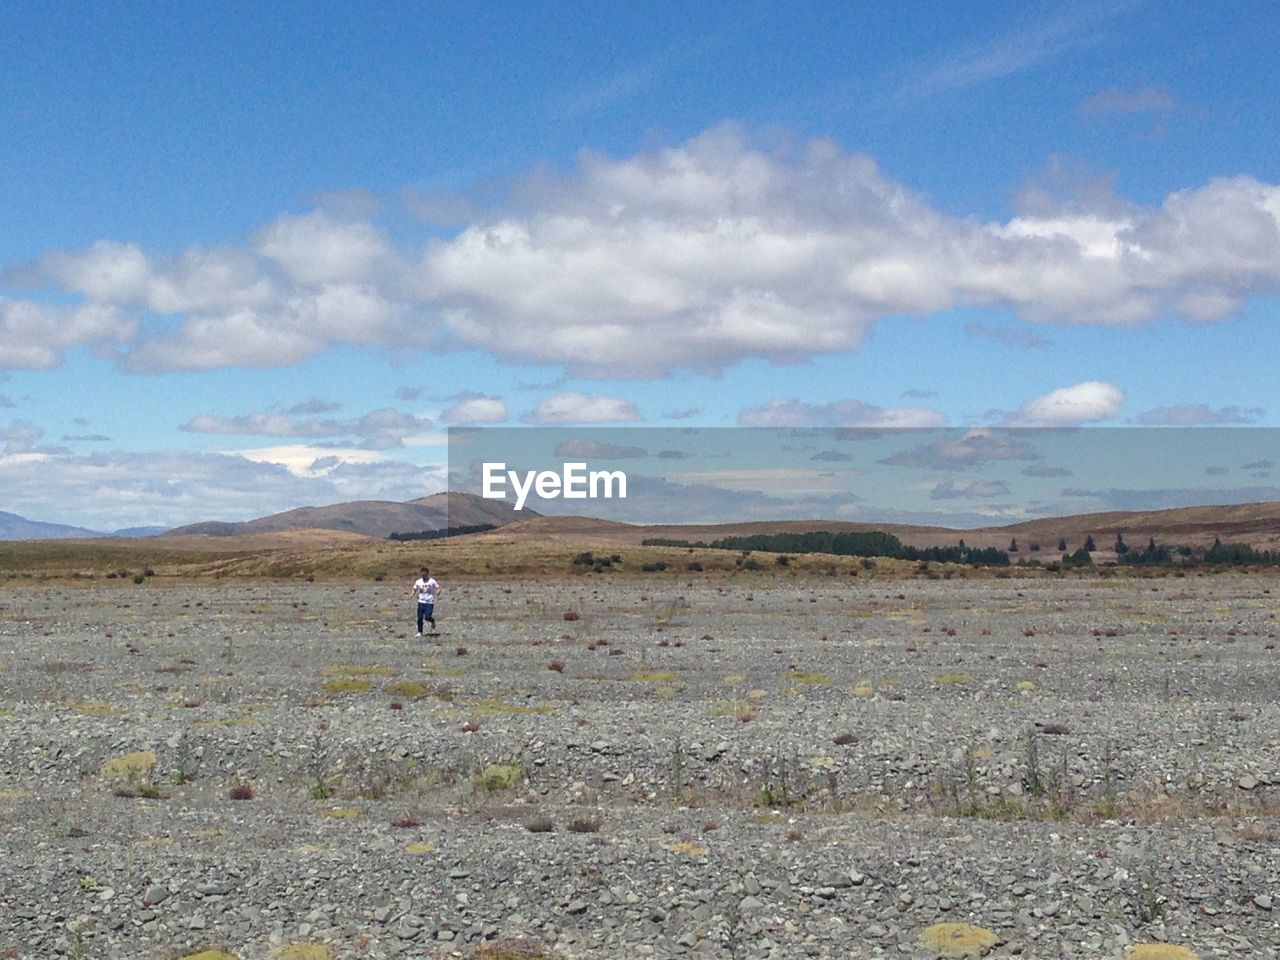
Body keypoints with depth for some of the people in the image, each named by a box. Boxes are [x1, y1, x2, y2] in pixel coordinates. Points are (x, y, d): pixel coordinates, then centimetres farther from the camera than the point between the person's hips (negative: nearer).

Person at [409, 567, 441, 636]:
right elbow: (414, 590, 13)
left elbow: (438, 588, -5)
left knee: (427, 617, -17)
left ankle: (433, 622, 16)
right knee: (420, 618, -2)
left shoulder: (432, 581, -5)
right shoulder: (418, 582, 5)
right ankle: (420, 632, 11)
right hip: (421, 602, 3)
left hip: (430, 602, -3)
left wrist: (438, 592, -27)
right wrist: (411, 594, -8)